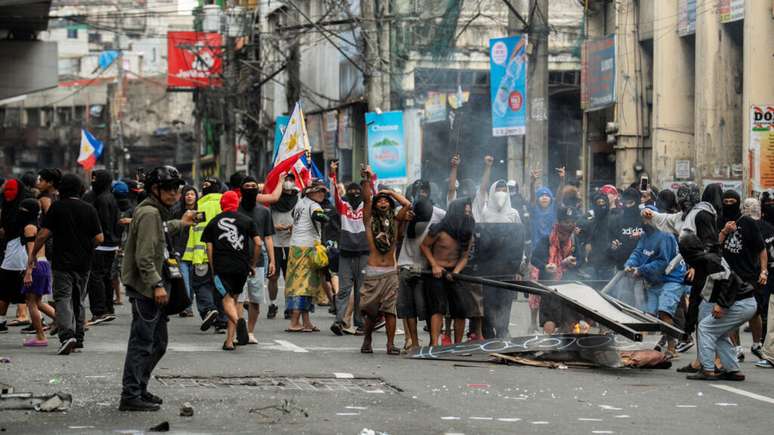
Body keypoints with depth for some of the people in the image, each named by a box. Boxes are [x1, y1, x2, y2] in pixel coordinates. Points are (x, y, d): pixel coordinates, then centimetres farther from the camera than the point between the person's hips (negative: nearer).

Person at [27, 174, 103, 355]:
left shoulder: (57, 207, -7)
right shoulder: (89, 209, 2)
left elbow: (43, 234, -9)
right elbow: (99, 238, 1)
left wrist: (33, 254, 4)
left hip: (62, 262, -4)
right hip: (83, 263, 4)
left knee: (63, 298, -6)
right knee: (79, 300, 16)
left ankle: (67, 335, -25)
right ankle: (78, 338, 20)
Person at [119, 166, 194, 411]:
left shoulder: (157, 212, 16)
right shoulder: (149, 213, -16)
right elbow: (144, 257, -23)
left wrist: (179, 224, 52)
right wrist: (157, 285, -24)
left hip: (151, 288, 11)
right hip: (144, 289, -11)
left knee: (158, 343, 17)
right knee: (142, 343, -9)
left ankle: (139, 388, 25)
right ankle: (131, 395, -8)